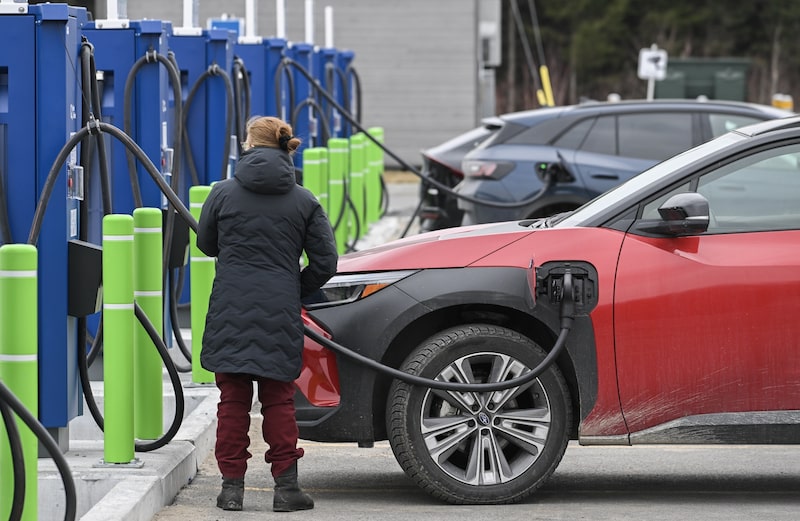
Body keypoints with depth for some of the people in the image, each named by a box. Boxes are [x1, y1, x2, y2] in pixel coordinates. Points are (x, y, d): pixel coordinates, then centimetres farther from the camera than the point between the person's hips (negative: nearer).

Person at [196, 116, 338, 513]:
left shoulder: (223, 193, -2)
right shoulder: (304, 201, 1)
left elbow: (206, 244, 13)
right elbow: (325, 261, 3)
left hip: (230, 310, -1)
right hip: (281, 314, 1)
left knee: (232, 401, 6)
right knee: (278, 401, 8)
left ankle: (232, 484, 6)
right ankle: (286, 485, 5)